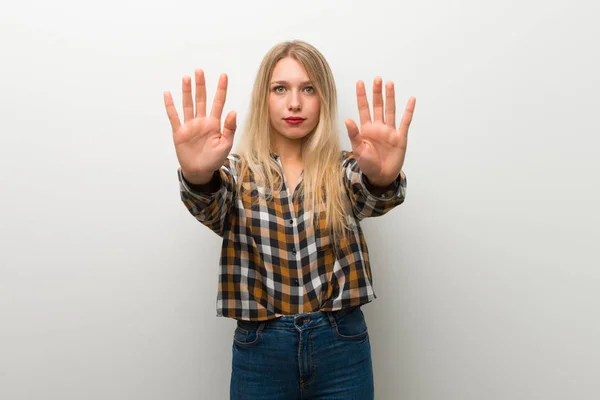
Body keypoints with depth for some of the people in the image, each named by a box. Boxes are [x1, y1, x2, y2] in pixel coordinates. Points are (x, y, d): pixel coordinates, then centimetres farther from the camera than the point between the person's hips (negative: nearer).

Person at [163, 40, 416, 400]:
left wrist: (382, 178, -42)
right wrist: (198, 176, -42)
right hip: (261, 349, 0)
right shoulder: (238, 171, -1)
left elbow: (371, 198, -20)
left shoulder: (345, 169, 1)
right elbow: (208, 207, -20)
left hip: (341, 346, 1)